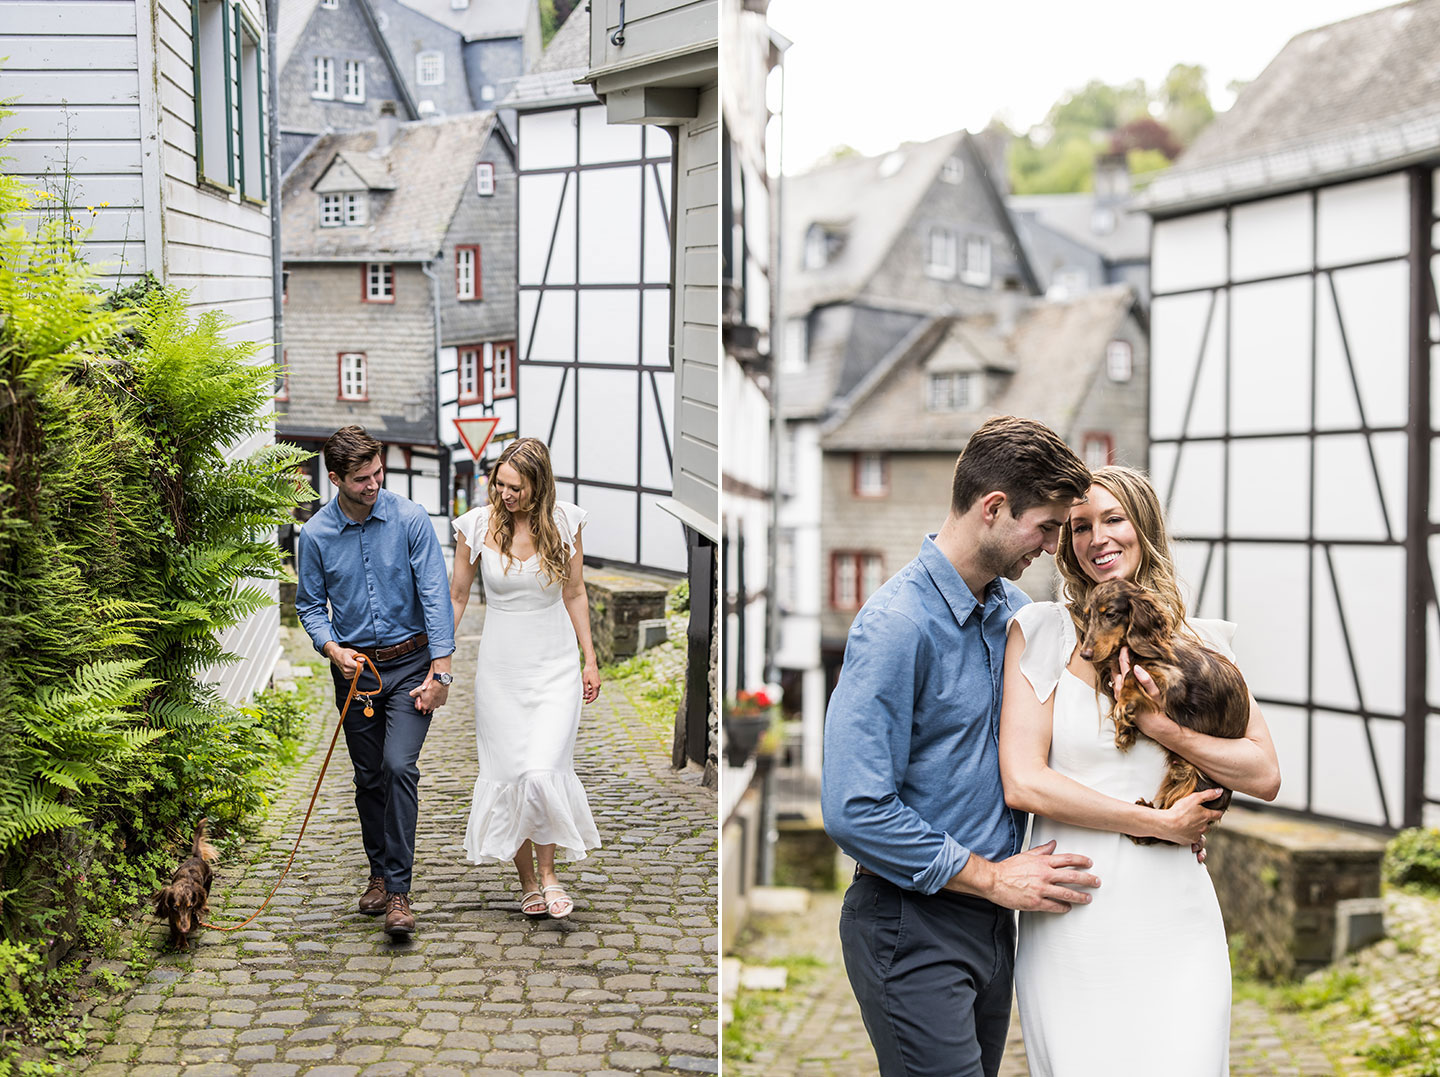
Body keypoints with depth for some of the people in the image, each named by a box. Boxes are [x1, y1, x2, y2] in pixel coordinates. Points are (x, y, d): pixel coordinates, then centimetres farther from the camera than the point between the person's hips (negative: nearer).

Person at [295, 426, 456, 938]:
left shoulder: (410, 520, -11)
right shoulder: (315, 535, -4)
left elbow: (435, 595, -11)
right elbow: (311, 605, 7)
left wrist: (440, 671, -16)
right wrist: (333, 649, -12)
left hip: (410, 662, -3)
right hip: (354, 667, 3)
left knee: (399, 766, -16)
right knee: (369, 777, 11)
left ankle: (399, 891, -12)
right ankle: (380, 872, 30)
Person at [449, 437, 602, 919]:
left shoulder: (564, 522, -5)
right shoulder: (478, 524, -6)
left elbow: (575, 595, 6)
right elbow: (457, 597, 4)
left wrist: (590, 660, 6)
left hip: (556, 666, 0)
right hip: (500, 667, 1)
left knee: (543, 771, -13)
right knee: (508, 775, 2)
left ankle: (548, 870, 10)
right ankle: (527, 881, 20)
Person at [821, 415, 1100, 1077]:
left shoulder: (1013, 608, 6)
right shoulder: (898, 623, -20)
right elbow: (855, 811, -24)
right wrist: (992, 878, -15)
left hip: (992, 920, 8)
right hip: (913, 930, -8)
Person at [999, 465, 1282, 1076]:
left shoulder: (1199, 643, 9)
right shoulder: (1041, 632, -1)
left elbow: (1265, 777, 5)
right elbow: (1022, 783, -10)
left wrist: (1163, 728, -9)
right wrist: (1159, 822, -7)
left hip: (1174, 917, 2)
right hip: (1071, 923, -2)